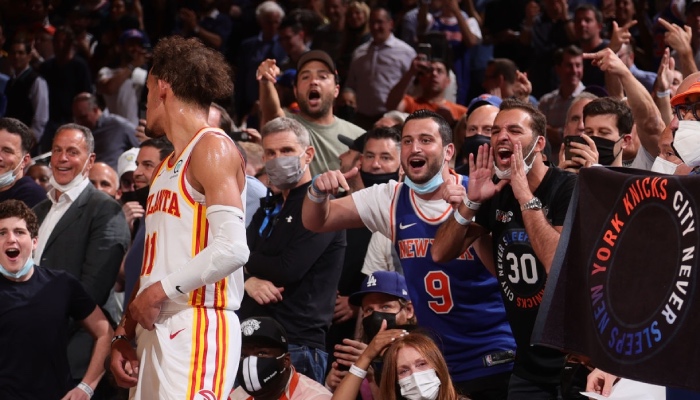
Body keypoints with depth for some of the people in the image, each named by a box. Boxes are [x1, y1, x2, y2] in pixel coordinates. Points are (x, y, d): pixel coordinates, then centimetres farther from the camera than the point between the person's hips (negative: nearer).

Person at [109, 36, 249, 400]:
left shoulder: (213, 148, -7)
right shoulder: (169, 166, 21)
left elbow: (233, 248, -19)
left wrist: (163, 288, -14)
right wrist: (125, 333, 15)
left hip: (198, 328, -9)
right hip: (156, 330, 9)